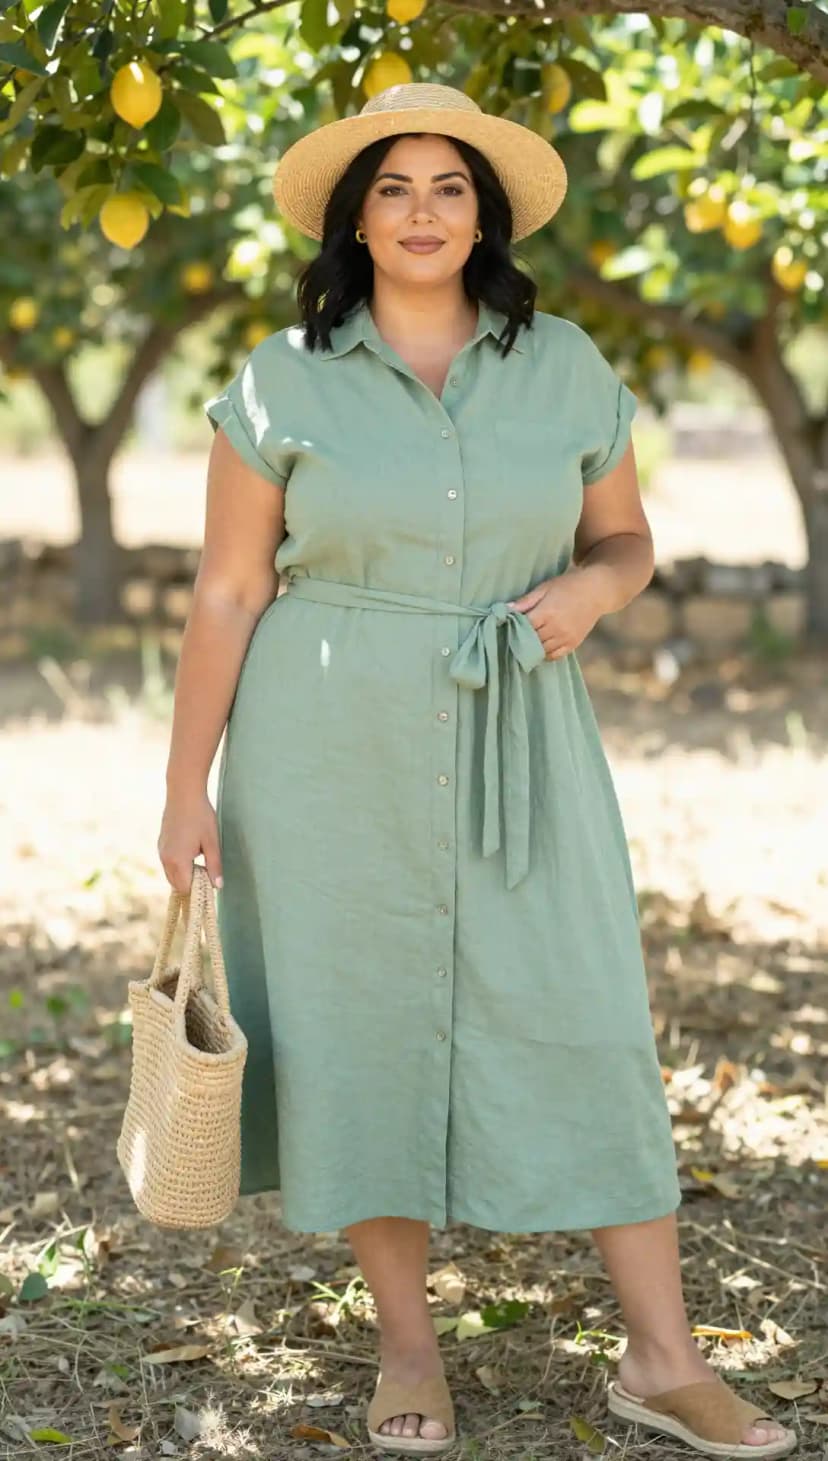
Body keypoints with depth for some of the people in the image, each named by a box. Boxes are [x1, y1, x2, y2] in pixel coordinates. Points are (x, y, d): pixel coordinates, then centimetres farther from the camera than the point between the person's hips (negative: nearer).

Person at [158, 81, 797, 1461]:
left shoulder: (567, 368, 3)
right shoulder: (285, 382, -3)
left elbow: (626, 538, 13)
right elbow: (227, 593, -1)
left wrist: (587, 590, -11)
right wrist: (186, 788, -3)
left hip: (515, 750, 2)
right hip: (333, 747, -1)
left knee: (590, 1021, -3)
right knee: (362, 1026, 4)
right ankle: (408, 1348, 19)